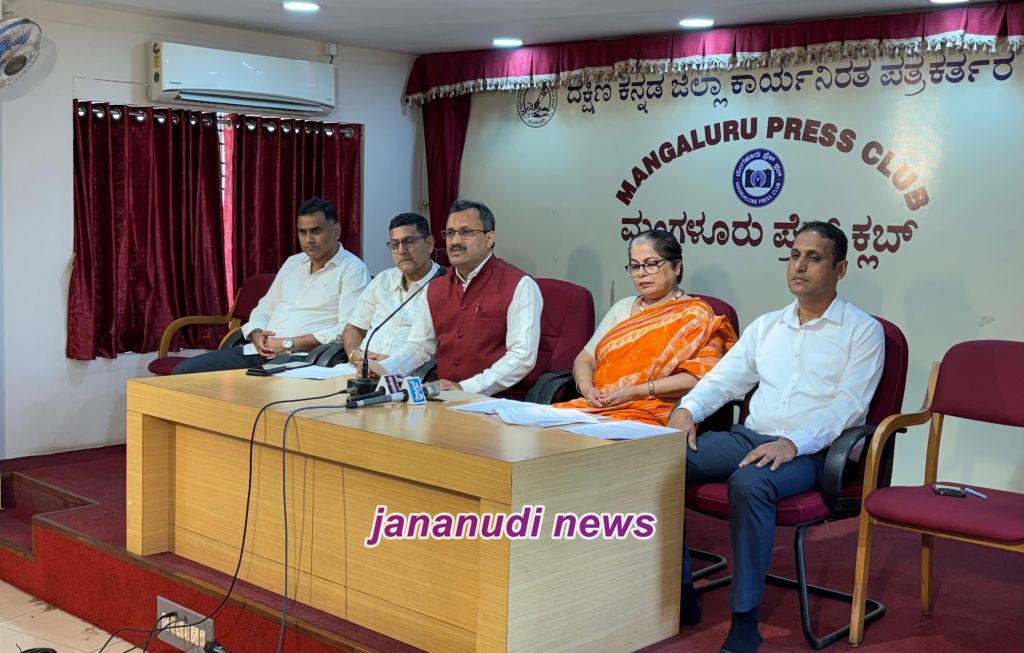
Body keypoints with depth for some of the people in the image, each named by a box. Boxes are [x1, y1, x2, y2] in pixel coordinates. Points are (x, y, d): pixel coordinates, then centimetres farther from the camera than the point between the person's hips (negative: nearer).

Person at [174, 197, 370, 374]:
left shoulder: (352, 269, -2)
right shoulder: (293, 263, 22)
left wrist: (290, 344, -15)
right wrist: (257, 335, 0)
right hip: (257, 352, 7)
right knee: (185, 371, -7)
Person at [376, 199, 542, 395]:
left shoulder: (519, 286, -7)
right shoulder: (434, 290, 16)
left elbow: (523, 356, -15)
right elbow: (419, 347, 18)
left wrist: (465, 388, -23)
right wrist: (381, 369, -3)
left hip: (496, 401, -6)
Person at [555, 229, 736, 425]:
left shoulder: (695, 314, 3)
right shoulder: (622, 308, 22)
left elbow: (699, 377, -10)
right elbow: (585, 359, 19)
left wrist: (637, 391, -16)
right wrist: (587, 388, -4)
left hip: (654, 416, -6)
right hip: (599, 407, 6)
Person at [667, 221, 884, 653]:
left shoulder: (862, 330, 3)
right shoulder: (766, 326, 20)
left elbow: (848, 405, -10)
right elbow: (723, 379, 16)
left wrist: (793, 443, -25)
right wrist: (687, 410, -6)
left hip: (810, 451, -5)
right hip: (748, 437, 6)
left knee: (749, 483, -38)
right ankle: (679, 591, -11)